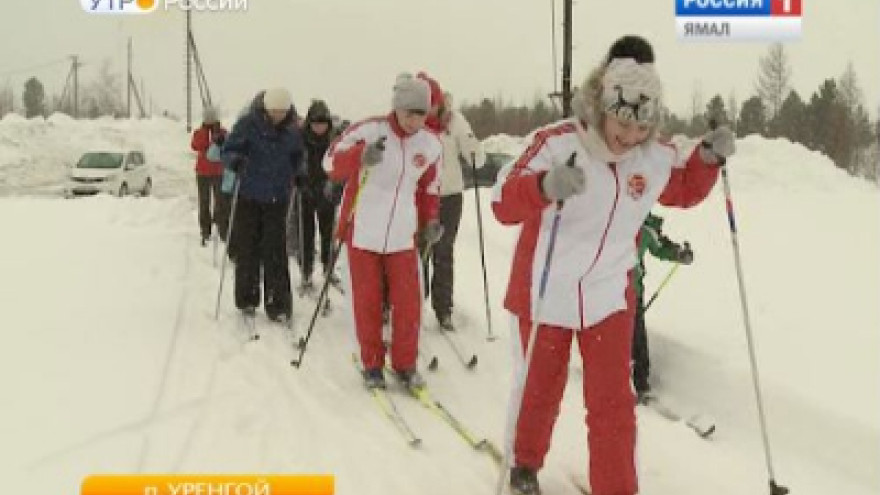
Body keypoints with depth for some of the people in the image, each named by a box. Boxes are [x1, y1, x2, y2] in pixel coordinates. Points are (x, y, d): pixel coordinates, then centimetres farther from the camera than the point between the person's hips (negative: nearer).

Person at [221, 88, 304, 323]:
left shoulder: (291, 131, 3)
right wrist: (235, 160, -26)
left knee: (275, 252, -3)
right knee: (247, 250, 5)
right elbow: (228, 150, -5)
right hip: (248, 197, -1)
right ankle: (247, 299, 19)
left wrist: (297, 175, 4)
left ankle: (277, 305, 3)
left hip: (277, 199, 2)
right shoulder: (247, 124, -8)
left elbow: (297, 156, 20)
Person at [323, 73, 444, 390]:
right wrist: (361, 156, -33)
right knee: (366, 303, 5)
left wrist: (430, 221, 2)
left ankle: (405, 364, 18)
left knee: (408, 303, 2)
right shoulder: (368, 130, -12)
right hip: (362, 232, -3)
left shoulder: (431, 145, 2)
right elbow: (331, 163, -15)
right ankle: (372, 364, 22)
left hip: (402, 236, 3)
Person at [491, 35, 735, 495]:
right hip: (545, 292, -2)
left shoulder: (656, 158, -7)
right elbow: (504, 205, -28)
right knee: (539, 388, 16)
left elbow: (684, 192, 15)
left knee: (613, 402, 1)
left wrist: (708, 157, -5)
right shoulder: (558, 143, -22)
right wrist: (545, 187, -49)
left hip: (609, 295, 3)